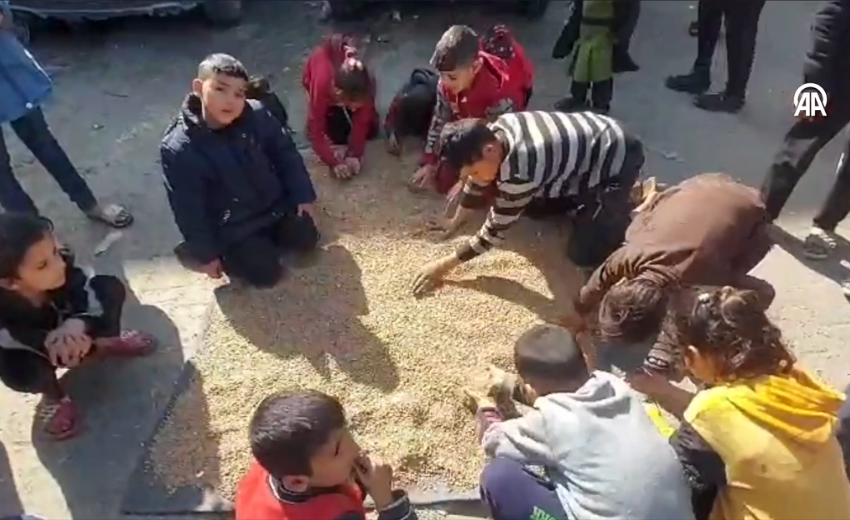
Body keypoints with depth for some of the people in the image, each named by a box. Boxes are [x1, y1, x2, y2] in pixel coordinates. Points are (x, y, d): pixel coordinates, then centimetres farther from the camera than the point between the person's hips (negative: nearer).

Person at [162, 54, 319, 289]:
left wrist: (302, 196, 1)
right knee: (267, 273, -6)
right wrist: (207, 254, -10)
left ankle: (268, 234, 29)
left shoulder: (257, 115, -17)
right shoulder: (178, 150, -26)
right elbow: (188, 210, -17)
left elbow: (286, 154, -2)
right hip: (231, 227, -4)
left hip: (276, 204, 4)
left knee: (306, 240, 7)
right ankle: (228, 252, 19)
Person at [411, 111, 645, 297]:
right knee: (533, 208, 13)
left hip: (617, 161, -8)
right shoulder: (496, 130, -13)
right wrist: (456, 221, 13)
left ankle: (624, 198, 10)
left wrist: (444, 265, -18)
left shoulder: (520, 169, -35)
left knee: (583, 255, -8)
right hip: (595, 136, 8)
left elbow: (494, 231, -24)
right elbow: (476, 183, 5)